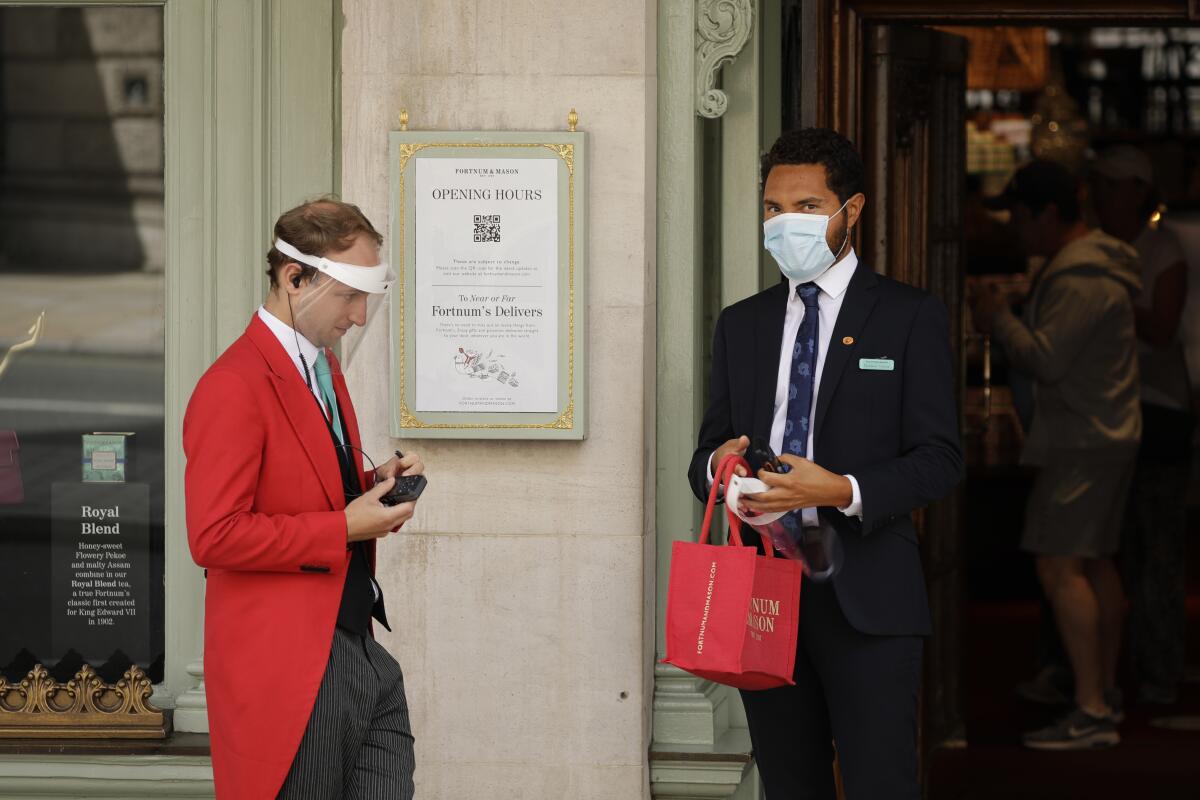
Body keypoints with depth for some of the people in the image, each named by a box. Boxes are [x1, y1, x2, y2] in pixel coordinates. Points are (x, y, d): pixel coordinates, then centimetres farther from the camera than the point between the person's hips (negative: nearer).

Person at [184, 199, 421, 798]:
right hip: (289, 673, -9)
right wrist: (344, 528, -17)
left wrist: (374, 485, 9)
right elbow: (214, 535, -20)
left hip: (359, 652, 9)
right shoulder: (233, 388, -14)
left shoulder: (323, 367, 17)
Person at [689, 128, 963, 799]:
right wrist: (717, 467, -9)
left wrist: (843, 491, -20)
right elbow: (709, 453, 17)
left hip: (867, 593, -4)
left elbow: (940, 459, -4)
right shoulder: (741, 324, 17)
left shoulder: (911, 317, 2)